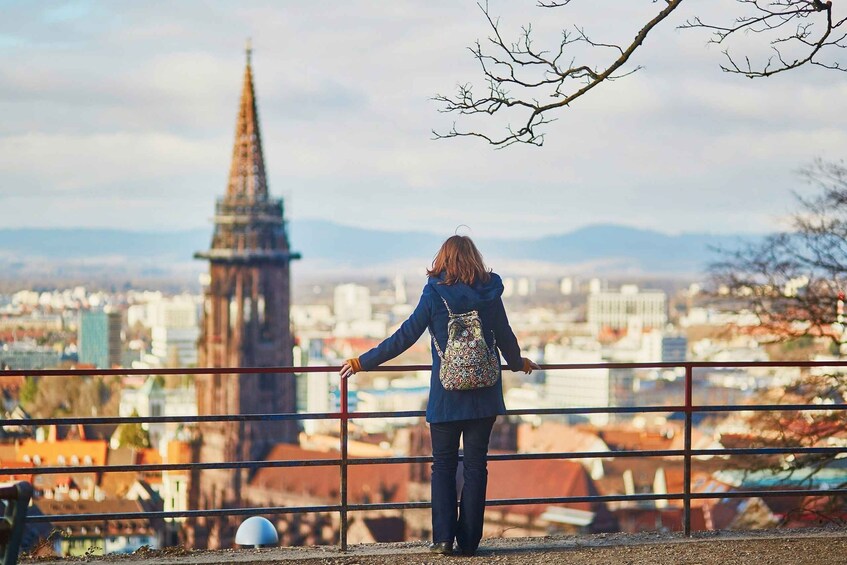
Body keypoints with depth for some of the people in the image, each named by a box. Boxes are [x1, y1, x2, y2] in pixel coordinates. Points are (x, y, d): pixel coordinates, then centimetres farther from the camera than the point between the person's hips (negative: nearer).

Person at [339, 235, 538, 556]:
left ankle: (443, 537, -1)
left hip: (446, 396, -2)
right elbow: (505, 337, 11)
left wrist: (361, 363, 1)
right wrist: (518, 363, 33)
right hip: (484, 396, 2)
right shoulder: (490, 294, 0)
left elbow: (403, 338, -7)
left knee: (443, 465, 8)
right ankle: (469, 540, 5)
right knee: (476, 465, 7)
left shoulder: (434, 295, -7)